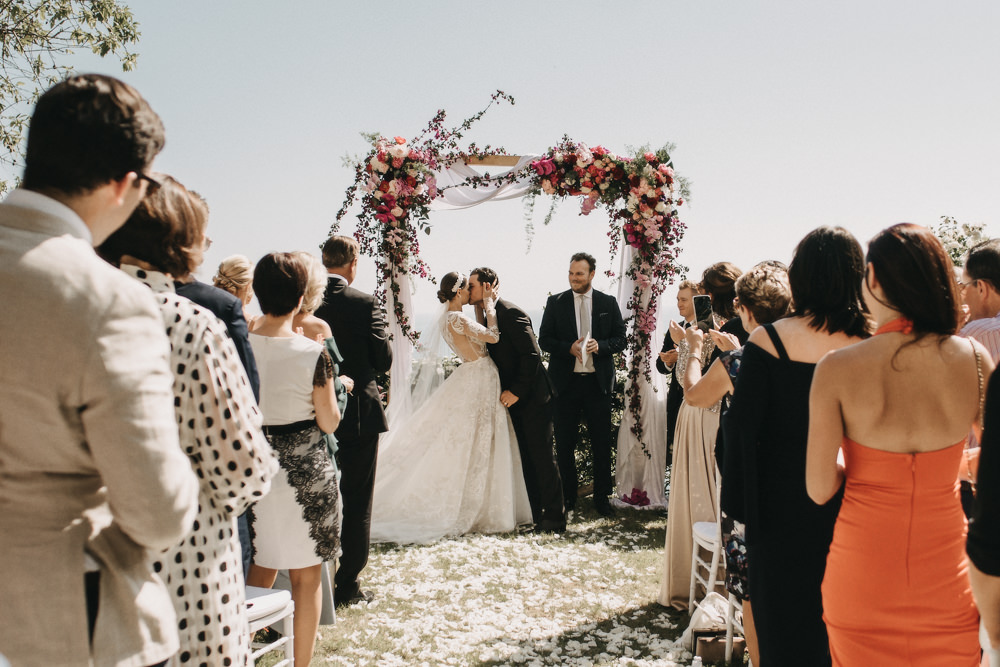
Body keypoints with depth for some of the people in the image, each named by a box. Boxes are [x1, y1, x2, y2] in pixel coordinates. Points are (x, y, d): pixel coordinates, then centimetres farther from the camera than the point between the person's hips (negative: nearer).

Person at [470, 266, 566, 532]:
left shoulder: (511, 313, -16)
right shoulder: (487, 316, 12)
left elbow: (532, 354, -21)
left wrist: (517, 391, -20)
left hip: (533, 398, -9)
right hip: (514, 400, 9)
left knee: (541, 455, -4)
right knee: (526, 457, 12)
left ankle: (554, 517, 3)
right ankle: (536, 513, 19)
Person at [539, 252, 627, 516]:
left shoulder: (608, 303, 5)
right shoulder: (555, 302, 4)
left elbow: (620, 339, 4)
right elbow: (544, 339, 2)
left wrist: (600, 346, -15)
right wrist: (569, 348, -15)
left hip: (598, 382, 0)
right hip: (565, 382, 0)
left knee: (602, 443, 5)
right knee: (564, 443, 7)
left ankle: (602, 497, 16)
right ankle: (568, 497, 20)